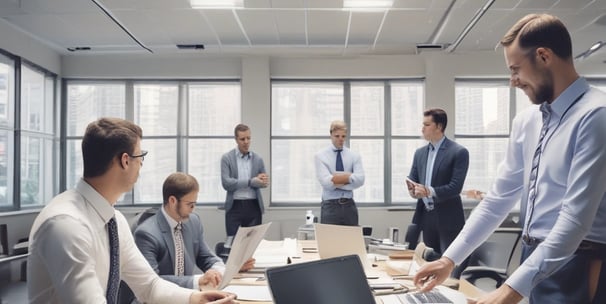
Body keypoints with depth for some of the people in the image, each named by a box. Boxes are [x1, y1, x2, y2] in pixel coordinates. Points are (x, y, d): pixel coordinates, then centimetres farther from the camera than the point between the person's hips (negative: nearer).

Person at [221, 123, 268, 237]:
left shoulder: (258, 159, 8)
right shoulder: (227, 158, -1)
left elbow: (264, 182, 9)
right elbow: (226, 183, -11)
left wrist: (263, 180, -16)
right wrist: (250, 182, -19)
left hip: (254, 207, 2)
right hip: (234, 207, -2)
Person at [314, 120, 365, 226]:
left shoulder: (354, 156, 7)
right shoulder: (320, 156, -1)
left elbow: (360, 179, -9)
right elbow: (326, 182, -14)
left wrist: (336, 180, -14)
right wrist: (349, 176, -11)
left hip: (349, 206, 3)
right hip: (330, 206, -2)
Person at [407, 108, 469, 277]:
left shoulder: (459, 152, -9)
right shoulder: (420, 152, 11)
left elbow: (455, 187, -16)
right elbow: (412, 180, 11)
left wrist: (429, 191, -25)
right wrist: (413, 190, -11)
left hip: (448, 218, -6)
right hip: (426, 216, 6)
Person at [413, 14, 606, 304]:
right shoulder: (525, 122, 7)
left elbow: (576, 217, -23)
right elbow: (499, 198, 10)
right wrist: (450, 258, 7)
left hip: (575, 267, -7)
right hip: (533, 259, 7)